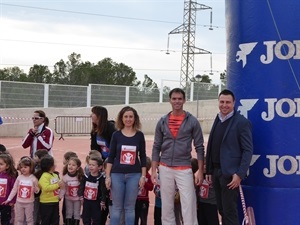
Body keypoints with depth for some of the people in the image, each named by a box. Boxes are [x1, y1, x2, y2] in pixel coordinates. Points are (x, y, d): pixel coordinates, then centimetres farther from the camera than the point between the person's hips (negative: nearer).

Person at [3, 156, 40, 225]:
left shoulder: (33, 178, -10)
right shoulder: (19, 177, -4)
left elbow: (36, 191, -3)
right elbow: (14, 189, 3)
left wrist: (36, 189, -27)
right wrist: (9, 199, 2)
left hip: (29, 203, -3)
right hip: (19, 202, 3)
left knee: (29, 219, 10)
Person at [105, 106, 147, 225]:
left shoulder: (139, 135, 3)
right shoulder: (116, 135, 1)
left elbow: (143, 157, 6)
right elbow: (111, 157, 3)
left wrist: (143, 176, 0)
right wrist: (108, 176, -2)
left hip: (134, 175, 0)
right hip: (117, 174, 0)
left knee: (130, 207, 6)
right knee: (117, 207, 4)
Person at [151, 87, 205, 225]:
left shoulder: (192, 121, -1)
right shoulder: (162, 121, 6)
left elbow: (199, 148, 0)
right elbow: (156, 147, 8)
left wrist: (200, 171, -6)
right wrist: (154, 170, 2)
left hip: (184, 169, -2)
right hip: (165, 169, 3)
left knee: (189, 206, -6)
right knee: (166, 206, 8)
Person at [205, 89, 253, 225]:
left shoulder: (242, 122, -8)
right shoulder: (218, 120, 14)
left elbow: (248, 150, -12)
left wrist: (240, 174, -17)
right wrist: (209, 171, 11)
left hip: (230, 173, -7)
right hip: (216, 171, 7)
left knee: (229, 211, -4)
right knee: (222, 210, 12)